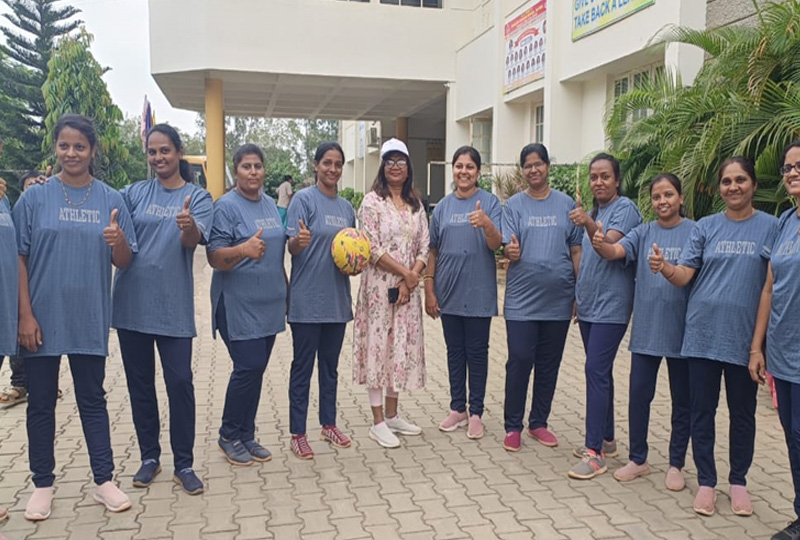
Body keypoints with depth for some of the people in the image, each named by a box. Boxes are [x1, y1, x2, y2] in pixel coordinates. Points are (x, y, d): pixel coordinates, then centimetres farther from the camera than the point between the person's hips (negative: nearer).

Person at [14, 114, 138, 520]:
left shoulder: (111, 200, 1)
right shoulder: (34, 198, -1)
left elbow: (124, 262, 2)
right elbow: (19, 259, -2)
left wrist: (118, 240, -20)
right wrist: (25, 315, -8)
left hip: (89, 320, 1)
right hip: (42, 319, 0)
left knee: (92, 399, 10)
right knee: (41, 402, 10)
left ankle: (104, 480, 20)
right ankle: (43, 484, 25)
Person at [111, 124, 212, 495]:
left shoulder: (197, 197, 1)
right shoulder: (133, 193, 6)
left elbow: (193, 241, -14)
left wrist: (188, 224, -37)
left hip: (174, 306, -2)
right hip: (132, 302, 3)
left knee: (180, 382, -1)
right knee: (139, 381, 11)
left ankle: (184, 464, 12)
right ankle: (149, 456, 26)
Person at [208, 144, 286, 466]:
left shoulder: (270, 205, 12)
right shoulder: (226, 206, -9)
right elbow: (214, 258, -15)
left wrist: (286, 289, 20)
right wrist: (243, 249, -34)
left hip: (269, 303, 7)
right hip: (238, 304, -7)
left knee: (256, 369, 10)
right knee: (248, 367, -8)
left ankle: (246, 436, 22)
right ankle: (229, 436, 12)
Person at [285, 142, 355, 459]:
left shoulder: (346, 207, 12)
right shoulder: (303, 199, -7)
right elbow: (291, 246, -14)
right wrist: (299, 241, -37)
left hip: (337, 298, 6)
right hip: (307, 299, -6)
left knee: (330, 365, 16)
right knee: (303, 367, 3)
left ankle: (329, 424, 29)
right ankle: (298, 433, 14)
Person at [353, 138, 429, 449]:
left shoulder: (416, 204, 11)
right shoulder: (372, 201, -5)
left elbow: (424, 247, 7)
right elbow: (373, 249, -12)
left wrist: (412, 278, -8)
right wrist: (405, 273, -12)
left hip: (408, 288, 5)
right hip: (380, 285, -5)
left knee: (402, 347, 11)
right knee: (378, 346, -1)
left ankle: (392, 415, 25)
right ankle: (378, 423, 9)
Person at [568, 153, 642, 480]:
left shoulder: (625, 209, -8)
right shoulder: (594, 211, 16)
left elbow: (608, 247, -24)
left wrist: (589, 224, -41)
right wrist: (578, 294, 19)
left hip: (610, 306, -8)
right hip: (588, 304, 8)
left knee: (596, 371, -12)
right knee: (600, 371, 14)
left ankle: (595, 452, -8)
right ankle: (606, 440, 25)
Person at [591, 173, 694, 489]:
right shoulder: (643, 233, 4)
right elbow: (614, 252, -12)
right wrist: (598, 243, -34)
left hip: (682, 329, -2)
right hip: (646, 327, 2)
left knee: (682, 400, 11)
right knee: (639, 394, 8)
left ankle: (676, 464, 26)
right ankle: (638, 459, 25)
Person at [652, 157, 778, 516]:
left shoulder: (770, 227, 2)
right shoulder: (706, 227, 4)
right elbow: (684, 275, -2)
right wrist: (663, 267, -24)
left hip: (744, 336, -1)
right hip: (703, 333, 1)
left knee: (742, 413, 12)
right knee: (702, 410, 8)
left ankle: (738, 481, 29)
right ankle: (706, 481, 22)